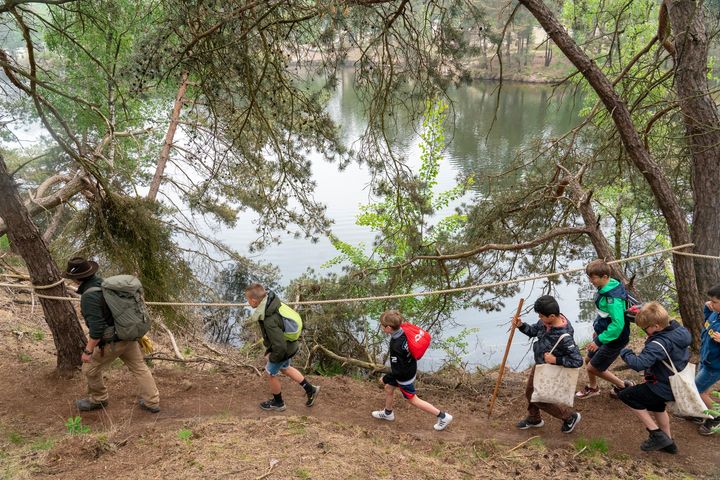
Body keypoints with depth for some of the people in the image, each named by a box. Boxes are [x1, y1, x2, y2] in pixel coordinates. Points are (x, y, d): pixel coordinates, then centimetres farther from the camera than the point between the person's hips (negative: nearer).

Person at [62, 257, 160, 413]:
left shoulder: (89, 296, -22)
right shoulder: (105, 282, 4)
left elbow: (96, 329, -26)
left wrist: (88, 351, -15)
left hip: (111, 342, -8)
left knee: (90, 369, 15)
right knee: (139, 367, 15)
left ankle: (98, 399, 35)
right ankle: (152, 402, 22)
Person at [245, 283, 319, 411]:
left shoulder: (270, 321, -40)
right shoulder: (271, 300, -15)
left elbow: (280, 347, -37)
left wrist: (272, 358, -15)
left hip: (283, 351, -8)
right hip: (289, 344, 8)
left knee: (271, 374, 18)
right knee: (285, 368, 30)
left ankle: (278, 403, 43)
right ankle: (310, 389, 40)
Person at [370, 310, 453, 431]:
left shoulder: (396, 347, -38)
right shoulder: (404, 332, -15)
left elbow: (398, 371, -30)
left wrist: (385, 378, -14)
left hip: (404, 377, -8)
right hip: (410, 368, 8)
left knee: (412, 400, 11)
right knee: (388, 388, 24)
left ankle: (442, 416, 20)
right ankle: (388, 413, 49)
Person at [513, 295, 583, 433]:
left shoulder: (564, 337, -36)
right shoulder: (545, 322, -15)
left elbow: (577, 361, -31)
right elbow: (533, 331, 4)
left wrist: (556, 360, -29)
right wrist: (521, 325, -14)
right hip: (539, 365, 8)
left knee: (538, 399, 8)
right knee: (530, 392, 23)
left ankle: (570, 417, 27)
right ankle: (534, 419, 49)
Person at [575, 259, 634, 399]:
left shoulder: (612, 298, -32)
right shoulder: (605, 289, -4)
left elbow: (618, 324, -33)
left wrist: (599, 341, -27)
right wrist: (598, 331, 20)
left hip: (614, 339, -9)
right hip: (603, 333, 9)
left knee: (593, 368, 5)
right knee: (589, 360, 22)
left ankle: (623, 386, 23)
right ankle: (592, 388, 45)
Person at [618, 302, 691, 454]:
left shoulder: (659, 343, -33)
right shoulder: (678, 330, -7)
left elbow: (638, 364, -39)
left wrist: (625, 353, -22)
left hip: (664, 388, -10)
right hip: (677, 383, 10)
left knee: (625, 395, -3)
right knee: (656, 406, 33)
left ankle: (657, 435, 3)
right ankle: (668, 442, 48)